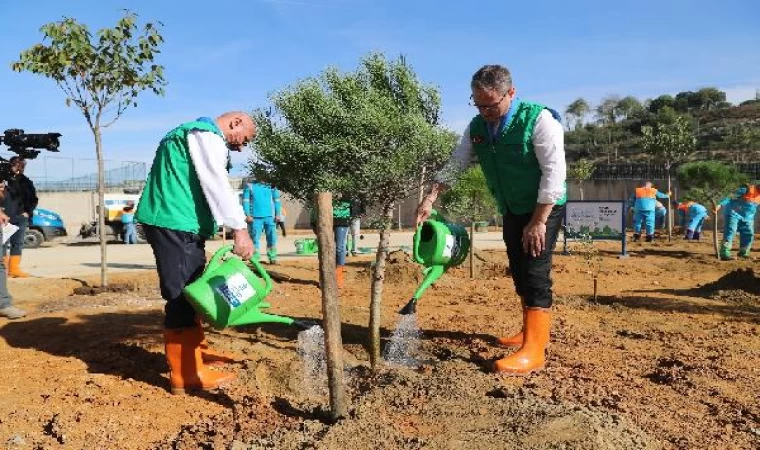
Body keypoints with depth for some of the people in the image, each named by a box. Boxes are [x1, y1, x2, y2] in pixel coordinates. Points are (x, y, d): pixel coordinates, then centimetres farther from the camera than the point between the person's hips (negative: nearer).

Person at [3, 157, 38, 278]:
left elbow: (34, 199, 14)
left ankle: (14, 268, 10)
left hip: (21, 217, 4)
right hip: (5, 217, -4)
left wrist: (28, 212, 3)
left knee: (18, 243, 5)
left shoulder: (26, 182, 13)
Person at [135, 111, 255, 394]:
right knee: (181, 296, -8)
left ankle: (195, 351, 33)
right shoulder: (208, 135, -7)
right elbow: (217, 184, -20)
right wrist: (239, 229, -24)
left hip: (174, 222, 11)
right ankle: (185, 375, -3)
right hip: (174, 222, -11)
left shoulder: (193, 134, 26)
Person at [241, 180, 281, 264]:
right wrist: (247, 215, -8)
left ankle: (273, 258, 8)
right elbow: (245, 201, 2)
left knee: (272, 238, 0)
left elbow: (276, 200, 12)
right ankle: (255, 260, 5)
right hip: (255, 217, -2)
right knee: (255, 238, -1)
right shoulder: (250, 186, 6)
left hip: (270, 216, 2)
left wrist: (277, 214, 3)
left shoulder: (271, 185, 11)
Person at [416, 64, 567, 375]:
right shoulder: (477, 126, -3)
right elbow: (455, 163, 1)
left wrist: (538, 221, -23)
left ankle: (534, 351, -7)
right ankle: (532, 331, 30)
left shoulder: (539, 119, -22)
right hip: (511, 210, 7)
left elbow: (554, 171, -23)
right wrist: (430, 198, -10)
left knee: (535, 273, -11)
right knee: (519, 273, 13)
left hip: (544, 209, -7)